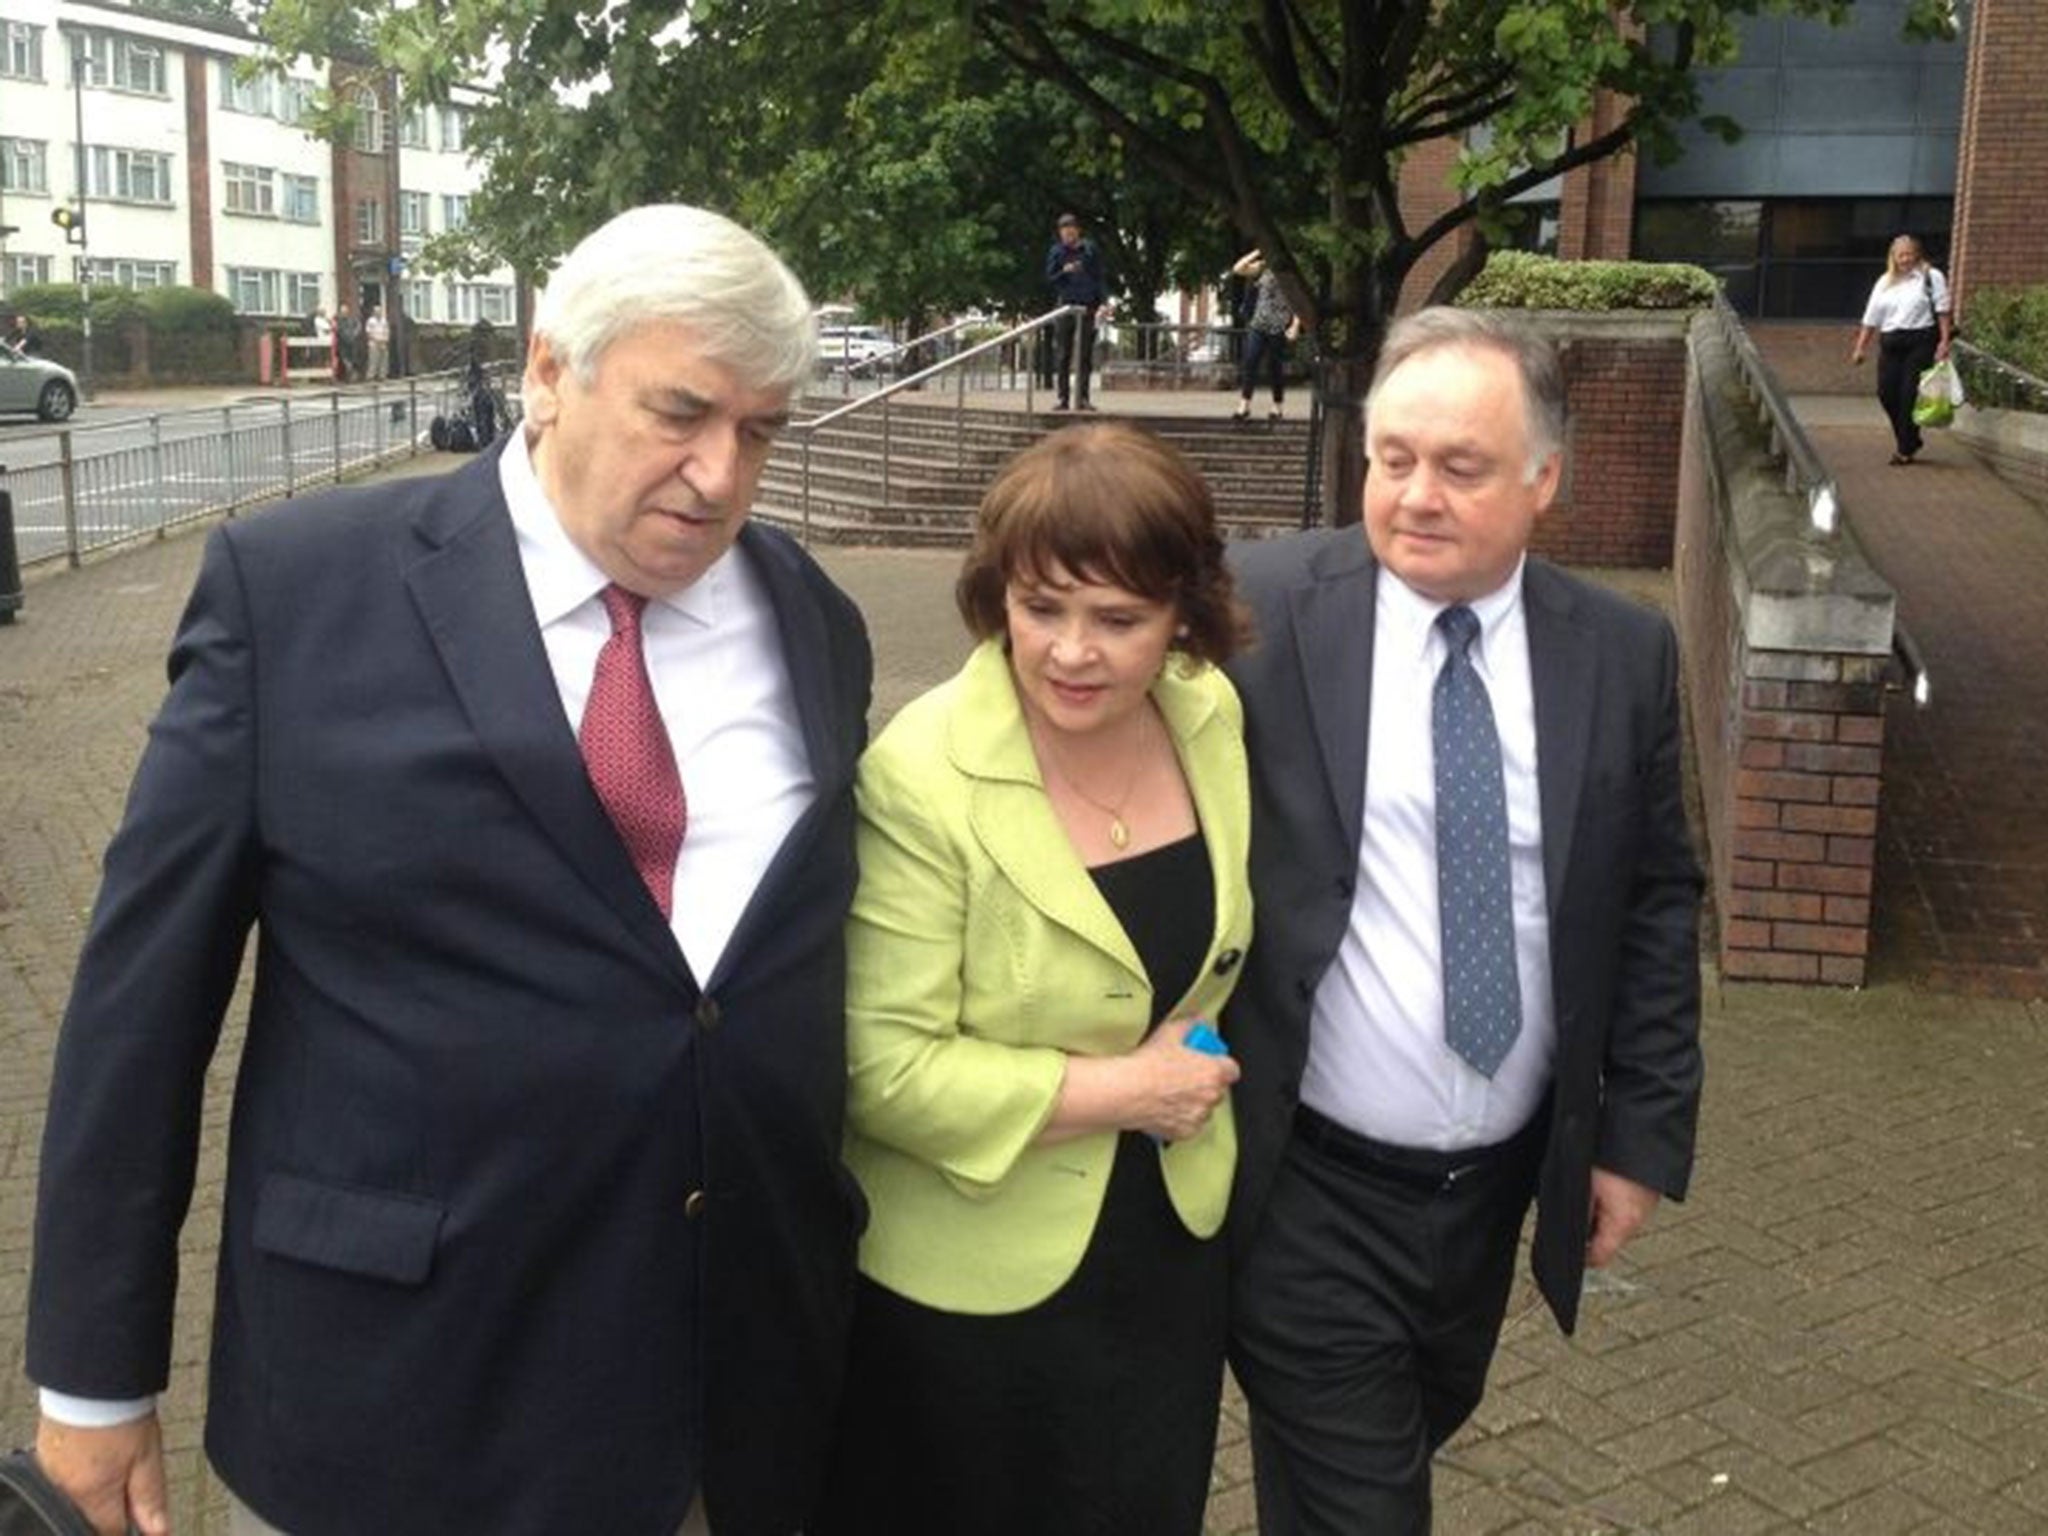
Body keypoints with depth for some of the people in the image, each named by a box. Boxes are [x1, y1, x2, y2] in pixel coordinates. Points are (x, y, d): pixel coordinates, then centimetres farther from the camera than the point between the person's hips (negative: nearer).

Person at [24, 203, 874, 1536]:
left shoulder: (814, 624, 3)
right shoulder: (297, 588, -9)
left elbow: (811, 955, 9)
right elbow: (147, 979, -6)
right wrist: (96, 1368, -3)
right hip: (398, 1389, -3)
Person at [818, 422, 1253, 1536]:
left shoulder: (1211, 717, -5)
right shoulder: (920, 780, -24)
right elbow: (886, 1068, -25)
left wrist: (1197, 1077, 8)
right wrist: (1122, 1092, -19)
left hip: (1173, 1237, 5)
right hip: (968, 1277, -5)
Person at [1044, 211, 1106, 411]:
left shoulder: (1090, 249, 6)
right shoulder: (1055, 252, 5)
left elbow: (1099, 277, 9)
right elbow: (1050, 279, 5)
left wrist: (1103, 301, -3)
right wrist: (1064, 271, -15)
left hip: (1087, 307, 0)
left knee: (1086, 355, 1)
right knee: (1062, 355, -1)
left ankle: (1083, 397, 5)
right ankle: (1063, 397, 4)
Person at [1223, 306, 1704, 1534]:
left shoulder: (1624, 653, -2)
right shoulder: (1259, 612, -13)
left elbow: (1656, 904, 5)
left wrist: (1644, 1131, 3)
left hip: (1503, 1183, 4)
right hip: (1311, 1189, -4)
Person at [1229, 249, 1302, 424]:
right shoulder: (1261, 270, 8)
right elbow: (1237, 269, 0)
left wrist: (1295, 325, -9)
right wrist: (1257, 253, -2)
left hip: (1279, 328, -3)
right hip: (1258, 325, 3)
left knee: (1276, 367, 4)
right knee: (1249, 363, -6)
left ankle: (1278, 408, 16)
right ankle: (1244, 407, -5)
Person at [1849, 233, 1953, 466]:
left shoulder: (1931, 277, 4)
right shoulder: (1885, 282, 17)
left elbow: (1942, 310, -1)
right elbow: (1871, 318, 17)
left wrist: (1944, 341, -9)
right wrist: (1861, 347, 12)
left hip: (1920, 342, -5)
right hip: (1890, 343, 5)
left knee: (1910, 394, -8)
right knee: (1886, 393, -1)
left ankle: (1905, 448, 2)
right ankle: (1909, 440, 19)